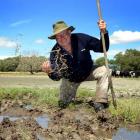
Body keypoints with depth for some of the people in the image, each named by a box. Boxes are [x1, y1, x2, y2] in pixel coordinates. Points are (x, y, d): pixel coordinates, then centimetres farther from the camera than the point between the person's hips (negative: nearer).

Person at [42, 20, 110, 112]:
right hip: (70, 78, 0)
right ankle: (72, 95, 38)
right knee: (63, 104, 1)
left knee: (103, 71, -28)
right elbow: (56, 77, -24)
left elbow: (103, 48, -20)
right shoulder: (55, 52, -25)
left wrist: (104, 32, -38)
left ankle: (100, 104, -20)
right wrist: (50, 71, -48)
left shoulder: (81, 39, -26)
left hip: (88, 72, 0)